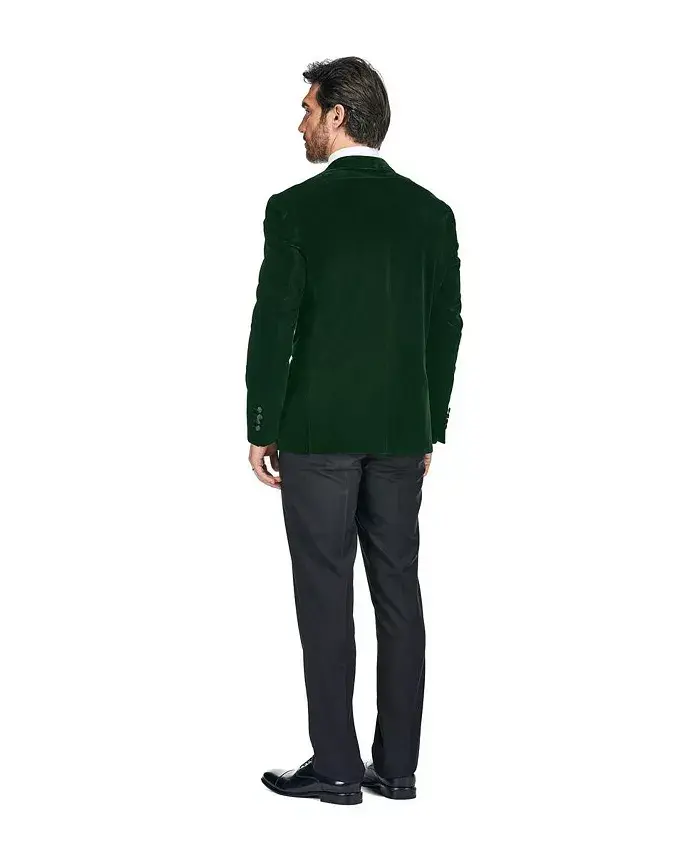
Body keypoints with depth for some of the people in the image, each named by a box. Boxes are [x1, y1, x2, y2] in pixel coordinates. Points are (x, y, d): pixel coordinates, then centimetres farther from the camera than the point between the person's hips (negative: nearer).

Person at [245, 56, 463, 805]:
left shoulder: (296, 208, -10)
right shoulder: (430, 211, 4)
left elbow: (273, 325, -10)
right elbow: (446, 329, 6)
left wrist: (260, 429, -1)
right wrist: (429, 428, 15)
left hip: (318, 432, -4)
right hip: (401, 433, 5)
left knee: (325, 598, 2)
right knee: (398, 594, 8)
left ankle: (336, 767, 8)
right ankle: (397, 765, 15)